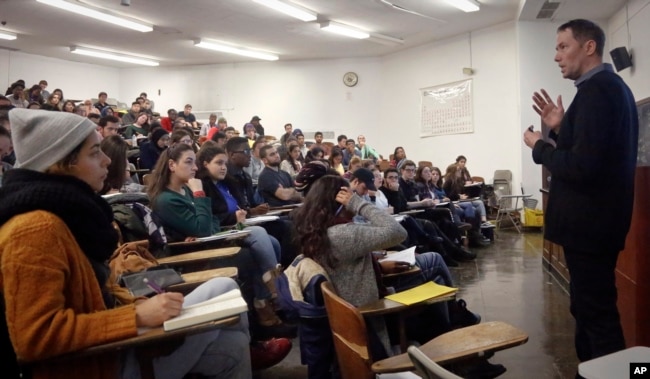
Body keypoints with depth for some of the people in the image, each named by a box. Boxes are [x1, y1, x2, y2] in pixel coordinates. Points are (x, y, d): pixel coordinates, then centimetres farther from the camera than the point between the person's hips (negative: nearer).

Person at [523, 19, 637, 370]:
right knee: (590, 307, 20)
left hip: (588, 221, -11)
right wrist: (560, 129, 5)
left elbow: (582, 167, -26)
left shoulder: (595, 91, -18)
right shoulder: (612, 87, 14)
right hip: (598, 218, 11)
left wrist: (540, 147, -11)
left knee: (596, 313, 0)